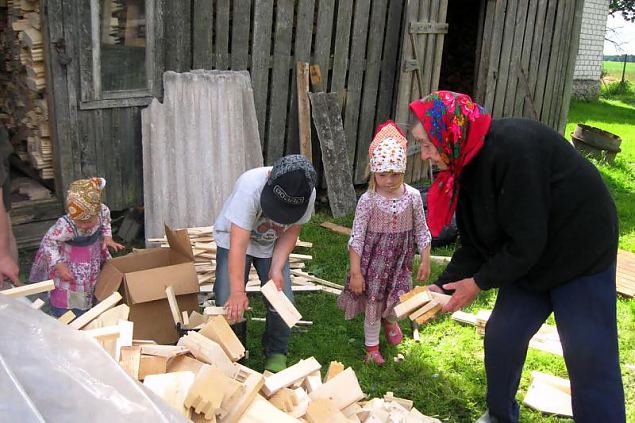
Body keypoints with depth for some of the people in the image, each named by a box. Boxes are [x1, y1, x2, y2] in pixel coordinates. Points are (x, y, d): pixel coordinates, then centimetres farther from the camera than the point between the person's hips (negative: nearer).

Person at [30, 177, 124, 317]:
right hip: (68, 268, -5)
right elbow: (48, 243, -23)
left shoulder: (103, 211, -23)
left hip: (93, 262, 5)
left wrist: (107, 237, -13)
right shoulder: (65, 226, -38)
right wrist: (59, 265, -28)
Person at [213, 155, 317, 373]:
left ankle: (276, 353, 17)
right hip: (234, 239, -3)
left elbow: (291, 232, -11)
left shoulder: (307, 195, -26)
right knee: (229, 306, -12)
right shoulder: (250, 186, -39)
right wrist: (237, 291, -43)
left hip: (272, 246, 3)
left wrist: (277, 268, -22)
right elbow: (239, 244, -39)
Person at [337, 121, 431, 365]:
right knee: (373, 303, 9)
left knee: (399, 301, 7)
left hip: (400, 259, 2)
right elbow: (357, 237, -13)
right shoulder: (368, 200, -16)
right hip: (374, 258, -2)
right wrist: (355, 271, -14)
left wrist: (425, 260, 2)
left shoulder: (413, 197, -8)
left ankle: (389, 319, 46)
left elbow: (421, 231, 2)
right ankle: (372, 346, 32)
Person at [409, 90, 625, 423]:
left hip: (581, 256, -8)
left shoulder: (513, 147, -30)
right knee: (500, 337, 9)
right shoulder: (468, 163, -3)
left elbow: (526, 241, -28)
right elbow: (475, 243, 1)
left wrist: (480, 282, -17)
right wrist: (444, 285, -10)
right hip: (530, 261, 8)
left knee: (590, 361, -4)